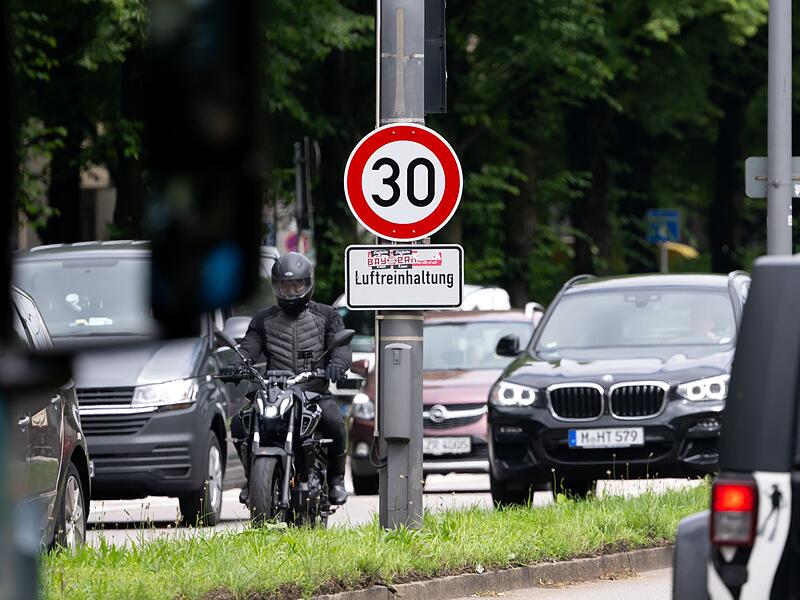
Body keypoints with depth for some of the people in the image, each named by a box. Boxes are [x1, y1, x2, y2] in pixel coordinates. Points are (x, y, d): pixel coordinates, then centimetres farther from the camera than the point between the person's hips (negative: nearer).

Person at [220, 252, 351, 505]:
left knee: (334, 422, -33)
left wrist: (337, 363, -28)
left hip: (315, 394, -2)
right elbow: (249, 347, 2)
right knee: (239, 424, -22)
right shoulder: (264, 319, 15)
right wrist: (236, 365, -22)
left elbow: (341, 345, -3)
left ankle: (335, 478, -10)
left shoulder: (326, 316, 11)